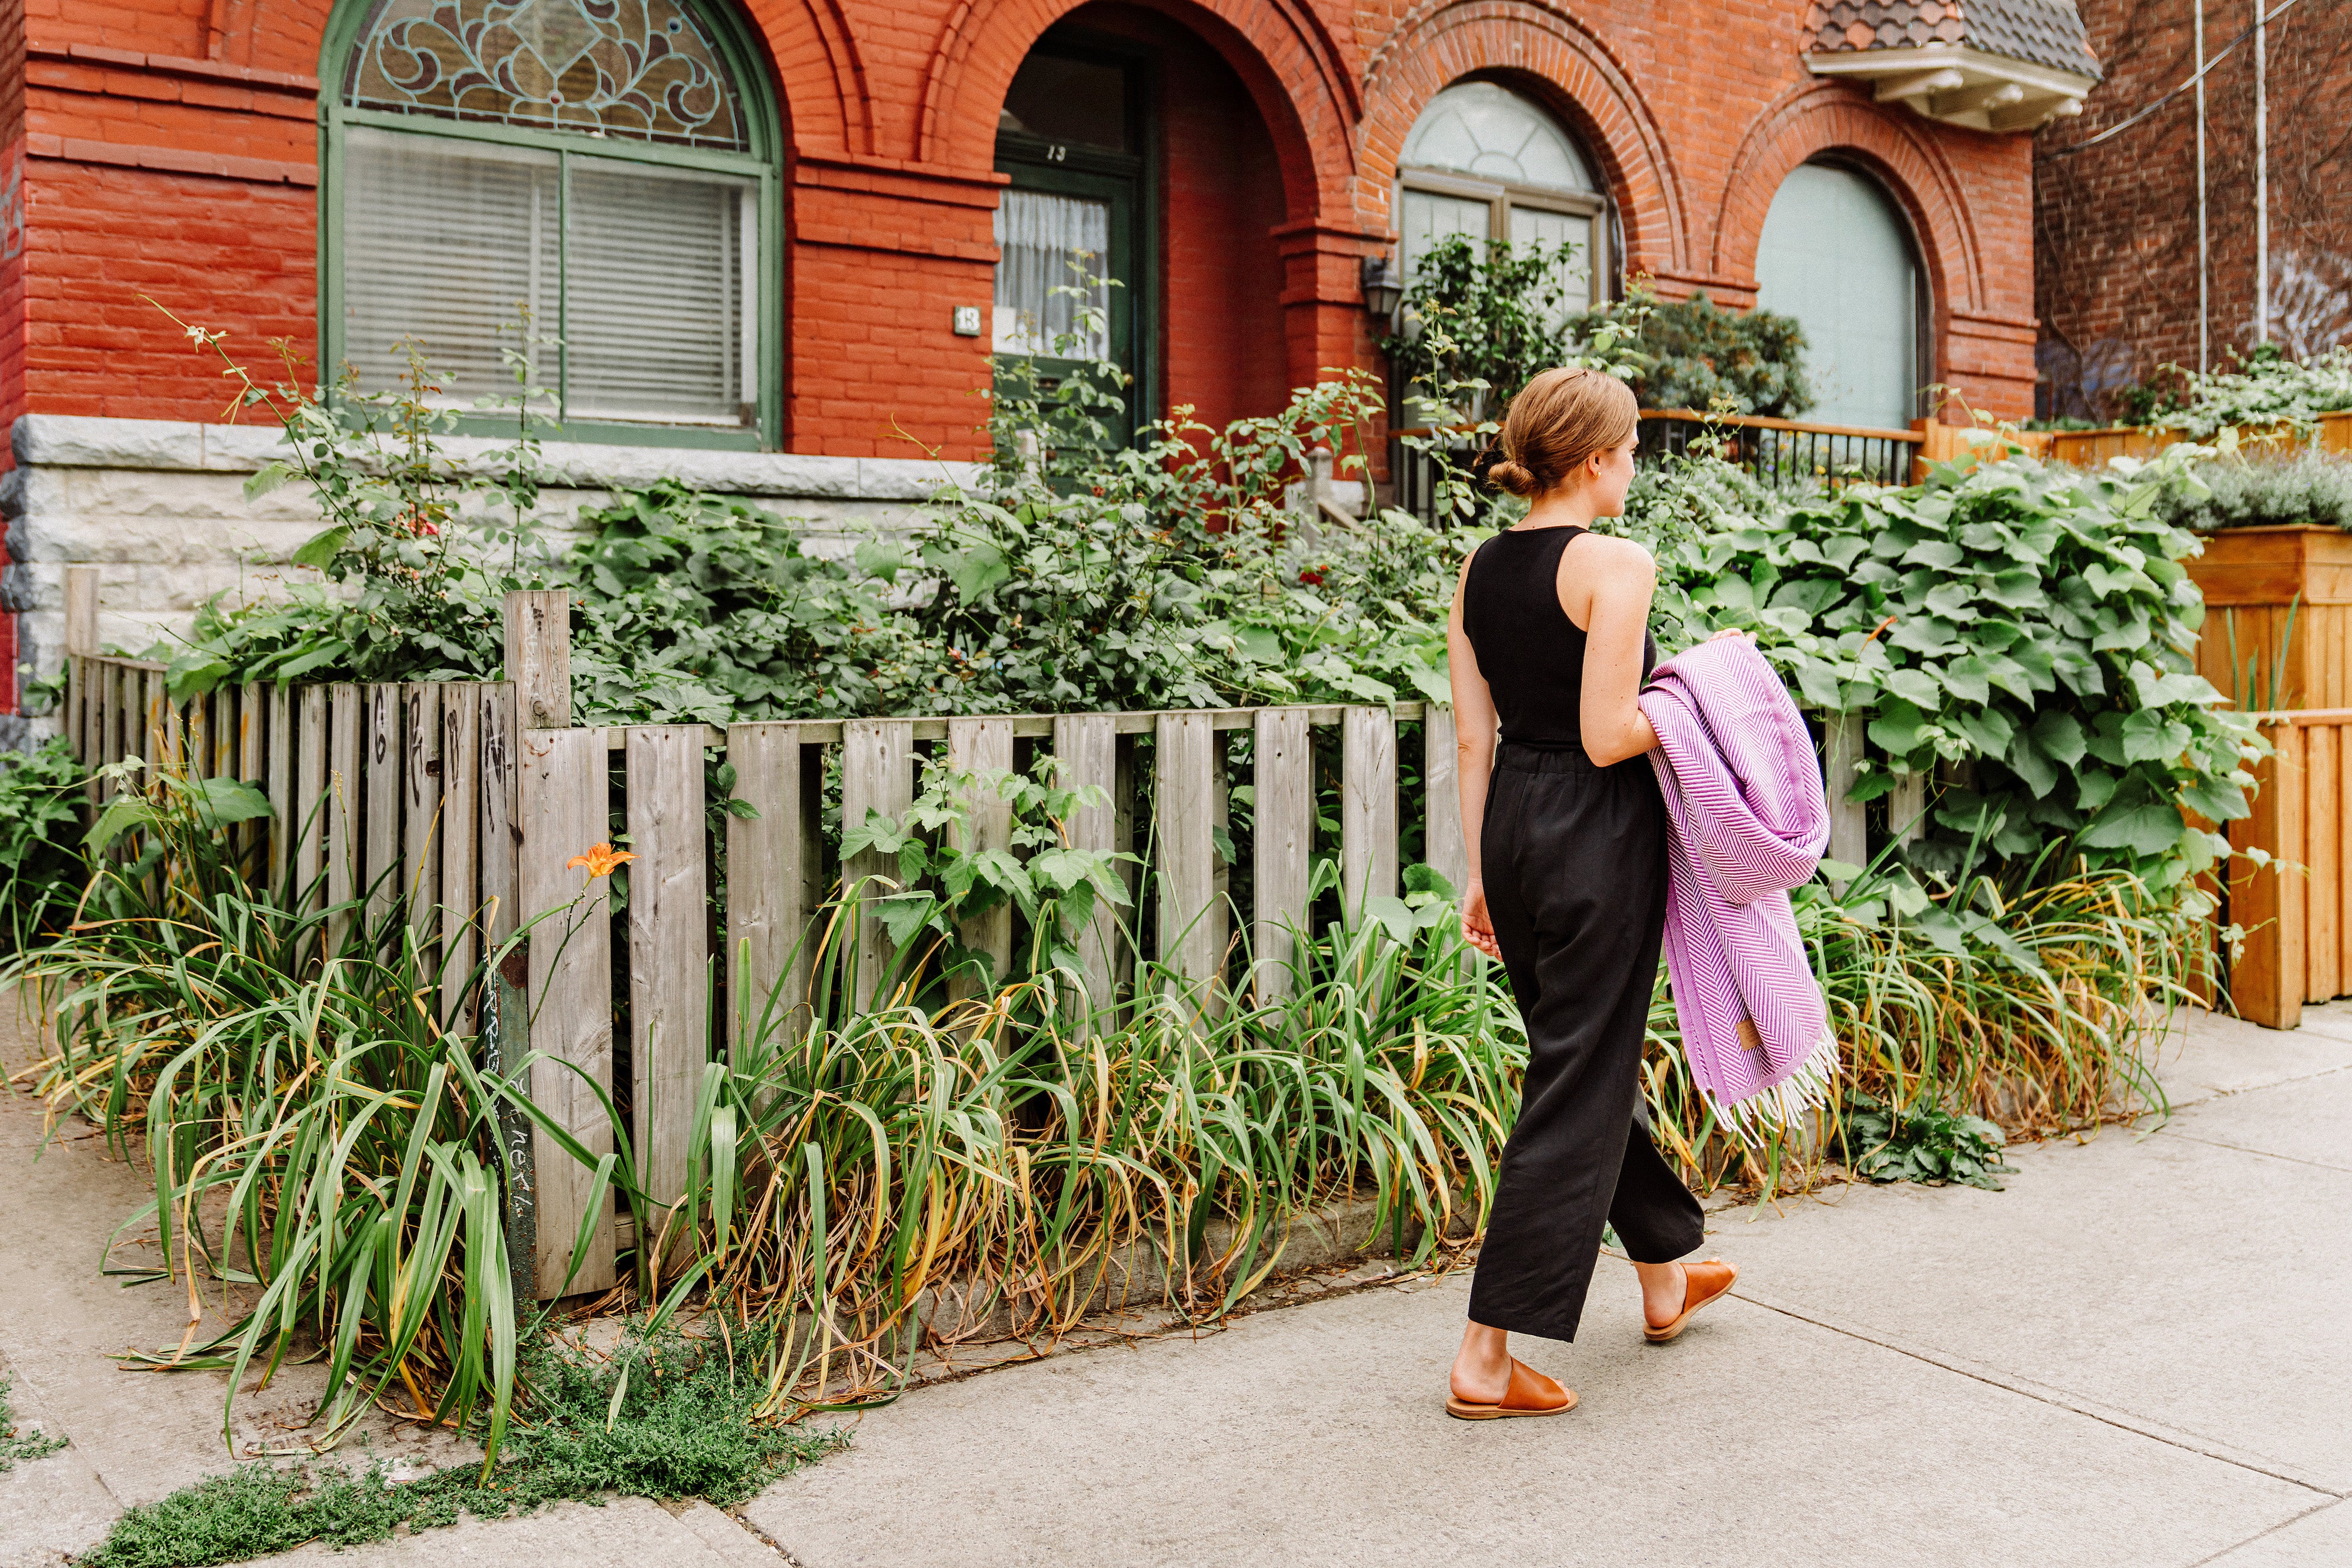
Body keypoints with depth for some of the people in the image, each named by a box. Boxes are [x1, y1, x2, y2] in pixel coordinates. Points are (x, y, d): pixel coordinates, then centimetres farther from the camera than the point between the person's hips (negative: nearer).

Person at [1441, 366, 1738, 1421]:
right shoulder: (1617, 564, -14)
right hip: (1598, 832, -8)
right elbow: (1606, 737, -20)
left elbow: (1474, 738, 7)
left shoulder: (1478, 569, 7)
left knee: (1593, 1049, 23)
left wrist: (1479, 873, 11)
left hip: (1510, 825, 8)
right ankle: (1485, 1357, 3)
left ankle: (1665, 1277, 43)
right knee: (1575, 1084, 0)